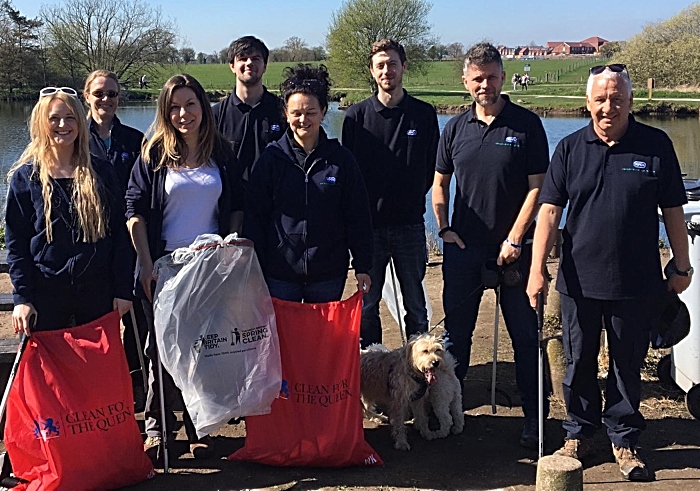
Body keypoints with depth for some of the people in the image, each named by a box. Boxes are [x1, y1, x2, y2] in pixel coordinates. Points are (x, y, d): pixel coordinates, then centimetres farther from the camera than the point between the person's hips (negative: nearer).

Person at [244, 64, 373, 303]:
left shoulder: (341, 159, 1)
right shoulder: (271, 158, 0)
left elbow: (358, 216, 4)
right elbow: (254, 216, 1)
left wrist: (363, 267, 2)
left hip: (328, 275, 1)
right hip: (279, 275, -1)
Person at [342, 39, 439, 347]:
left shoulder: (424, 114, 3)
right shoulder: (357, 115, 2)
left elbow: (432, 168, 9)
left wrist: (413, 197, 1)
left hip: (409, 224, 0)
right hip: (369, 225, 0)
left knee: (415, 303, 8)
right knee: (367, 302, 8)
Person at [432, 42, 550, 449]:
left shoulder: (527, 124, -3)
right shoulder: (456, 128, 7)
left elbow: (537, 187, -6)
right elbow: (440, 183, 15)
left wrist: (515, 239, -11)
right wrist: (445, 230, 4)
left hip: (513, 248, -3)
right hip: (463, 247, 3)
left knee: (526, 335, 3)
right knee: (456, 331, 10)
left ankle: (535, 418, 14)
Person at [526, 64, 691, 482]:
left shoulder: (656, 145, -2)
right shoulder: (570, 149, 0)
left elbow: (673, 212, 3)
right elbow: (550, 212, -3)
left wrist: (682, 266, 6)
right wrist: (537, 270, -9)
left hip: (635, 283, -1)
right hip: (580, 280, 1)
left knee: (628, 365, 11)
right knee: (579, 362, 12)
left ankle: (625, 440, 27)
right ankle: (580, 432, 30)